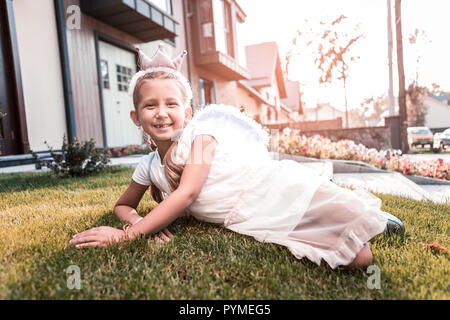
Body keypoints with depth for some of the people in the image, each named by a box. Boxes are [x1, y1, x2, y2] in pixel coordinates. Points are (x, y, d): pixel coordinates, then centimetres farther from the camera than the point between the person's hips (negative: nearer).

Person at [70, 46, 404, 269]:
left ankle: (364, 216, 23)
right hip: (249, 220, 4)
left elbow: (188, 193, -18)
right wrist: (137, 221, -4)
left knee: (359, 257, -10)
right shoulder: (149, 167, 9)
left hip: (278, 188, -3)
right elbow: (123, 205, 22)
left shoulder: (200, 132, -9)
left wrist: (126, 234, -19)